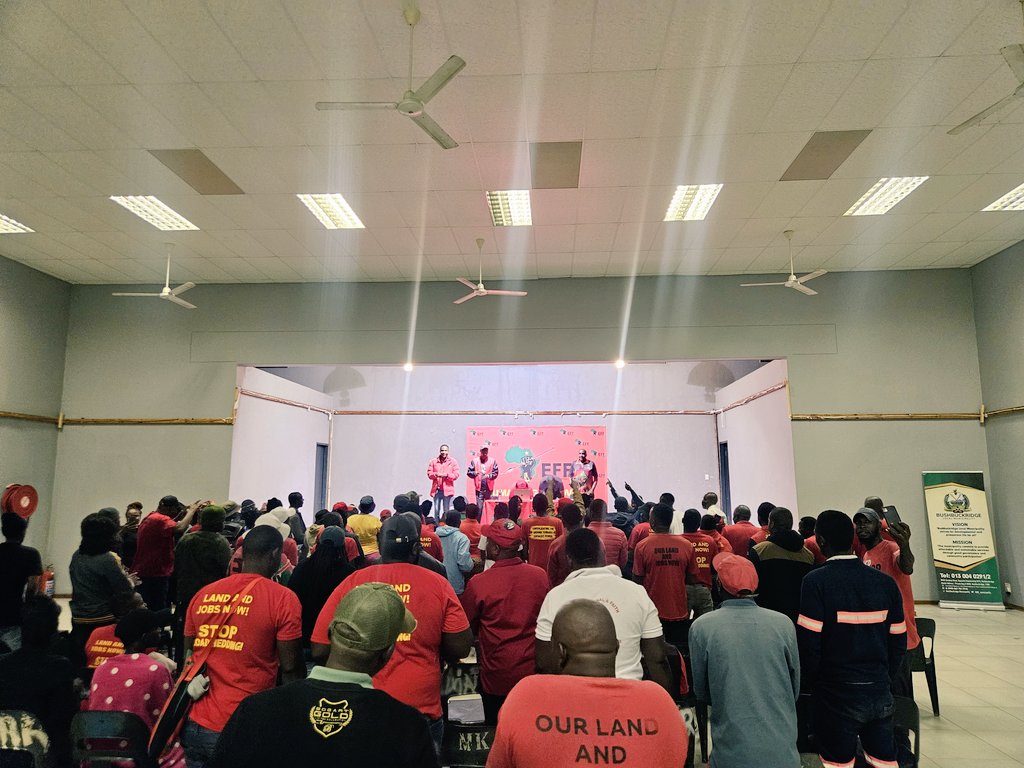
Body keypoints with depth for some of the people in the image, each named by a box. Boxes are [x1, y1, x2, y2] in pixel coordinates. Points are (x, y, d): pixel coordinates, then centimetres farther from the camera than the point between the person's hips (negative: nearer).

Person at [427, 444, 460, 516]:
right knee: (436, 510, 4)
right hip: (436, 490, 2)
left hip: (448, 490, -1)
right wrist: (435, 474, -16)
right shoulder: (433, 461, 8)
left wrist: (447, 475, -19)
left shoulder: (453, 461, 4)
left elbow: (456, 475, -2)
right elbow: (429, 473, 5)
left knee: (447, 511, 2)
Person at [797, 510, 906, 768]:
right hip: (880, 693, 5)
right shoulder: (885, 582, 0)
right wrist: (884, 678, 18)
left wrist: (813, 684, 0)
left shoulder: (816, 581, -16)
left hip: (836, 696, -4)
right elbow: (898, 641, 5)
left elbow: (809, 642, -16)